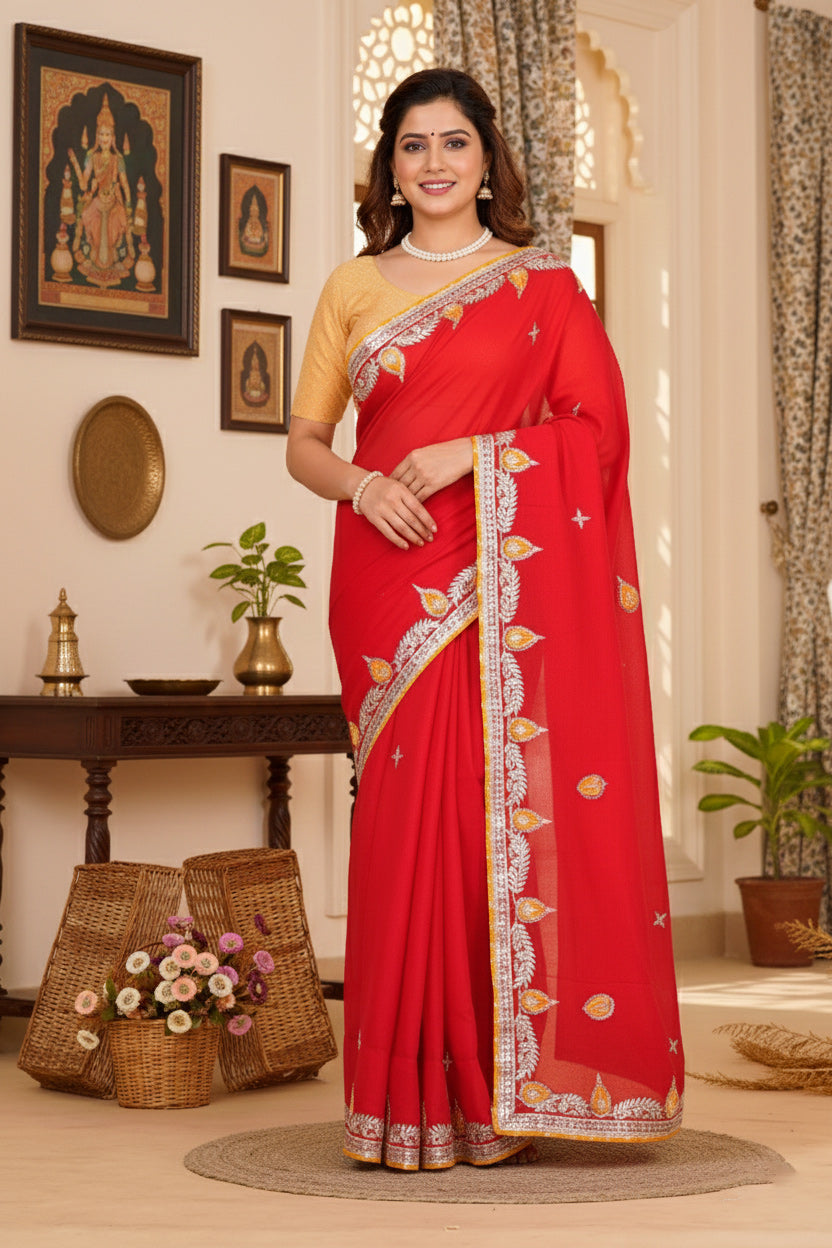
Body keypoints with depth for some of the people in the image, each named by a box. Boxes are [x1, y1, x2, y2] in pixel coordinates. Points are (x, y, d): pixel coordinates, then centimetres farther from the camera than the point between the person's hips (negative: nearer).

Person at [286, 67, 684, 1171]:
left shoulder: (542, 284, 8)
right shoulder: (354, 289, 14)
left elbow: (600, 426, 1)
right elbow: (304, 440, 14)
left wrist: (475, 451, -11)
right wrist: (360, 484, -7)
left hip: (513, 579, -1)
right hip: (394, 576, 2)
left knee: (514, 809, -6)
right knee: (408, 815, -2)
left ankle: (511, 1085, 1)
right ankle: (415, 1094, 3)